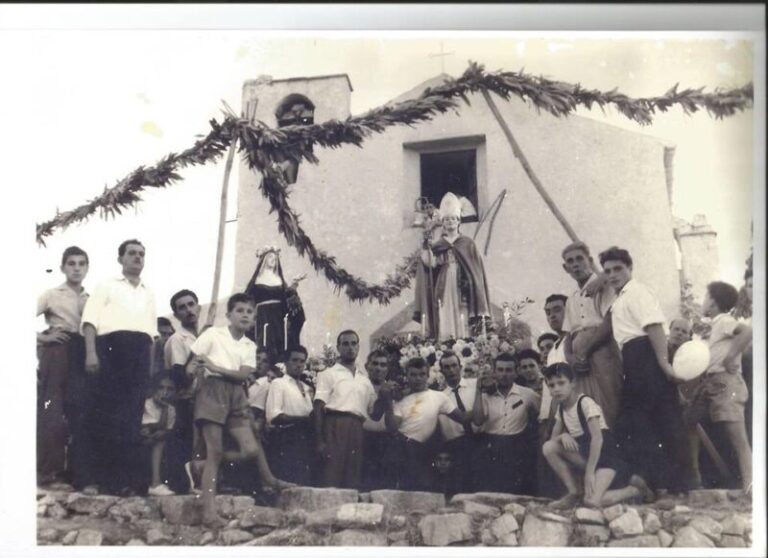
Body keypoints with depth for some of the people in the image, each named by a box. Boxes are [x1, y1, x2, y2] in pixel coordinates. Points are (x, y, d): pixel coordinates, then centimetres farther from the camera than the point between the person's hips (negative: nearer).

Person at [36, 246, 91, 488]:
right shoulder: (52, 295, 7)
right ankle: (48, 470, 1)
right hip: (58, 354, -3)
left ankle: (81, 473, 4)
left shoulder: (91, 299, 16)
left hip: (84, 355, 3)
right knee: (53, 411, -7)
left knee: (81, 413, -1)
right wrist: (42, 336, -5)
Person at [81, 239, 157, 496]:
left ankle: (129, 477, 0)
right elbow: (90, 320, 1)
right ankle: (107, 476, -4)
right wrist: (91, 353, -13)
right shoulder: (107, 286, 13)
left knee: (132, 415, -1)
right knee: (107, 413, -7)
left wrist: (150, 363, 13)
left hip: (140, 351, 4)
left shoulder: (148, 294, 26)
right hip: (112, 346, -4)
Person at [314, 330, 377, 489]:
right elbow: (319, 408, -3)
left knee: (353, 480, 4)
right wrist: (319, 440, -12)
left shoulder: (365, 379, 22)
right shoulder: (329, 374, 7)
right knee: (331, 478, -11)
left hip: (358, 431, 5)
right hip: (336, 426, -5)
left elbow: (373, 412, 26)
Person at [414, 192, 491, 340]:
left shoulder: (467, 244, 9)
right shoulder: (437, 246, 12)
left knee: (463, 329, -6)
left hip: (461, 292, -1)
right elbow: (430, 263, -5)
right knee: (444, 330, -5)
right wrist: (427, 246, -17)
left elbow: (476, 270, 4)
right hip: (443, 292, 1)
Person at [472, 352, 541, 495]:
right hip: (490, 451, 1)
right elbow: (477, 421, -12)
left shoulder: (527, 394, -1)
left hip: (517, 451, -1)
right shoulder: (486, 395, 2)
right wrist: (479, 391, -12)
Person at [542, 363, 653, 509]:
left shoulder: (585, 402, -18)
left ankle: (636, 488, 1)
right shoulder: (561, 408, 4)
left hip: (605, 456, -7)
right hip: (585, 455, 7)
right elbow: (553, 437, 5)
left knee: (592, 501, -27)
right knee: (549, 447, -14)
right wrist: (563, 436, -20)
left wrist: (589, 473, -28)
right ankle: (575, 492, -4)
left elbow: (597, 438, -24)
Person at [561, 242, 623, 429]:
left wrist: (584, 351, -10)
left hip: (602, 355, -6)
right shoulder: (571, 300, 23)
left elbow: (610, 323, -10)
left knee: (610, 410, -12)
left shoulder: (603, 284, 2)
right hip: (581, 362, 6)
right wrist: (570, 356, -1)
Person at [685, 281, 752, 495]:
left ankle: (750, 490, -16)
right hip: (711, 383, 10)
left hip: (726, 383, -10)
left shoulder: (724, 321, -7)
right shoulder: (717, 325, 21)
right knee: (687, 421, 13)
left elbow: (747, 331, -25)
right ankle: (693, 476, 18)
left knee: (739, 441, -12)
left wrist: (730, 359, -23)